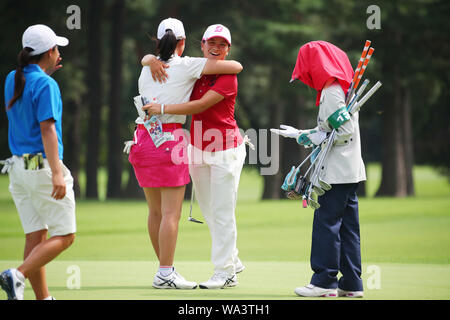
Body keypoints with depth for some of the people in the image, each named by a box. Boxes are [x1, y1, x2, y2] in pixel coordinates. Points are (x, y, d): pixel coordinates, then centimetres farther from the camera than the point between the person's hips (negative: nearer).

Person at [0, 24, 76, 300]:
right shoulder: (46, 84, -12)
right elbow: (47, 129, -20)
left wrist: (46, 73, 23)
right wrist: (57, 174, -25)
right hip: (42, 165, -8)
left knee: (36, 236, 9)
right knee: (64, 236, -3)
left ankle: (43, 298, 7)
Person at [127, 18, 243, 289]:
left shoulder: (147, 68, 13)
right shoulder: (186, 66, -4)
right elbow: (236, 67, -4)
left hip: (143, 136, 7)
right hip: (168, 140, -7)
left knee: (155, 211, 12)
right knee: (171, 212, -4)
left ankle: (165, 268, 20)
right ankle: (165, 274, -5)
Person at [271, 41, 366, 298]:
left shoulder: (331, 92, -13)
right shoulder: (343, 88, 17)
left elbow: (346, 131, -20)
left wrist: (314, 139, -12)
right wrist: (299, 135, 26)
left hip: (336, 173, -10)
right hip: (351, 171, 10)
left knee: (326, 222, -6)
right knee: (348, 226, 9)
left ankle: (324, 281, -6)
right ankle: (352, 283, 10)